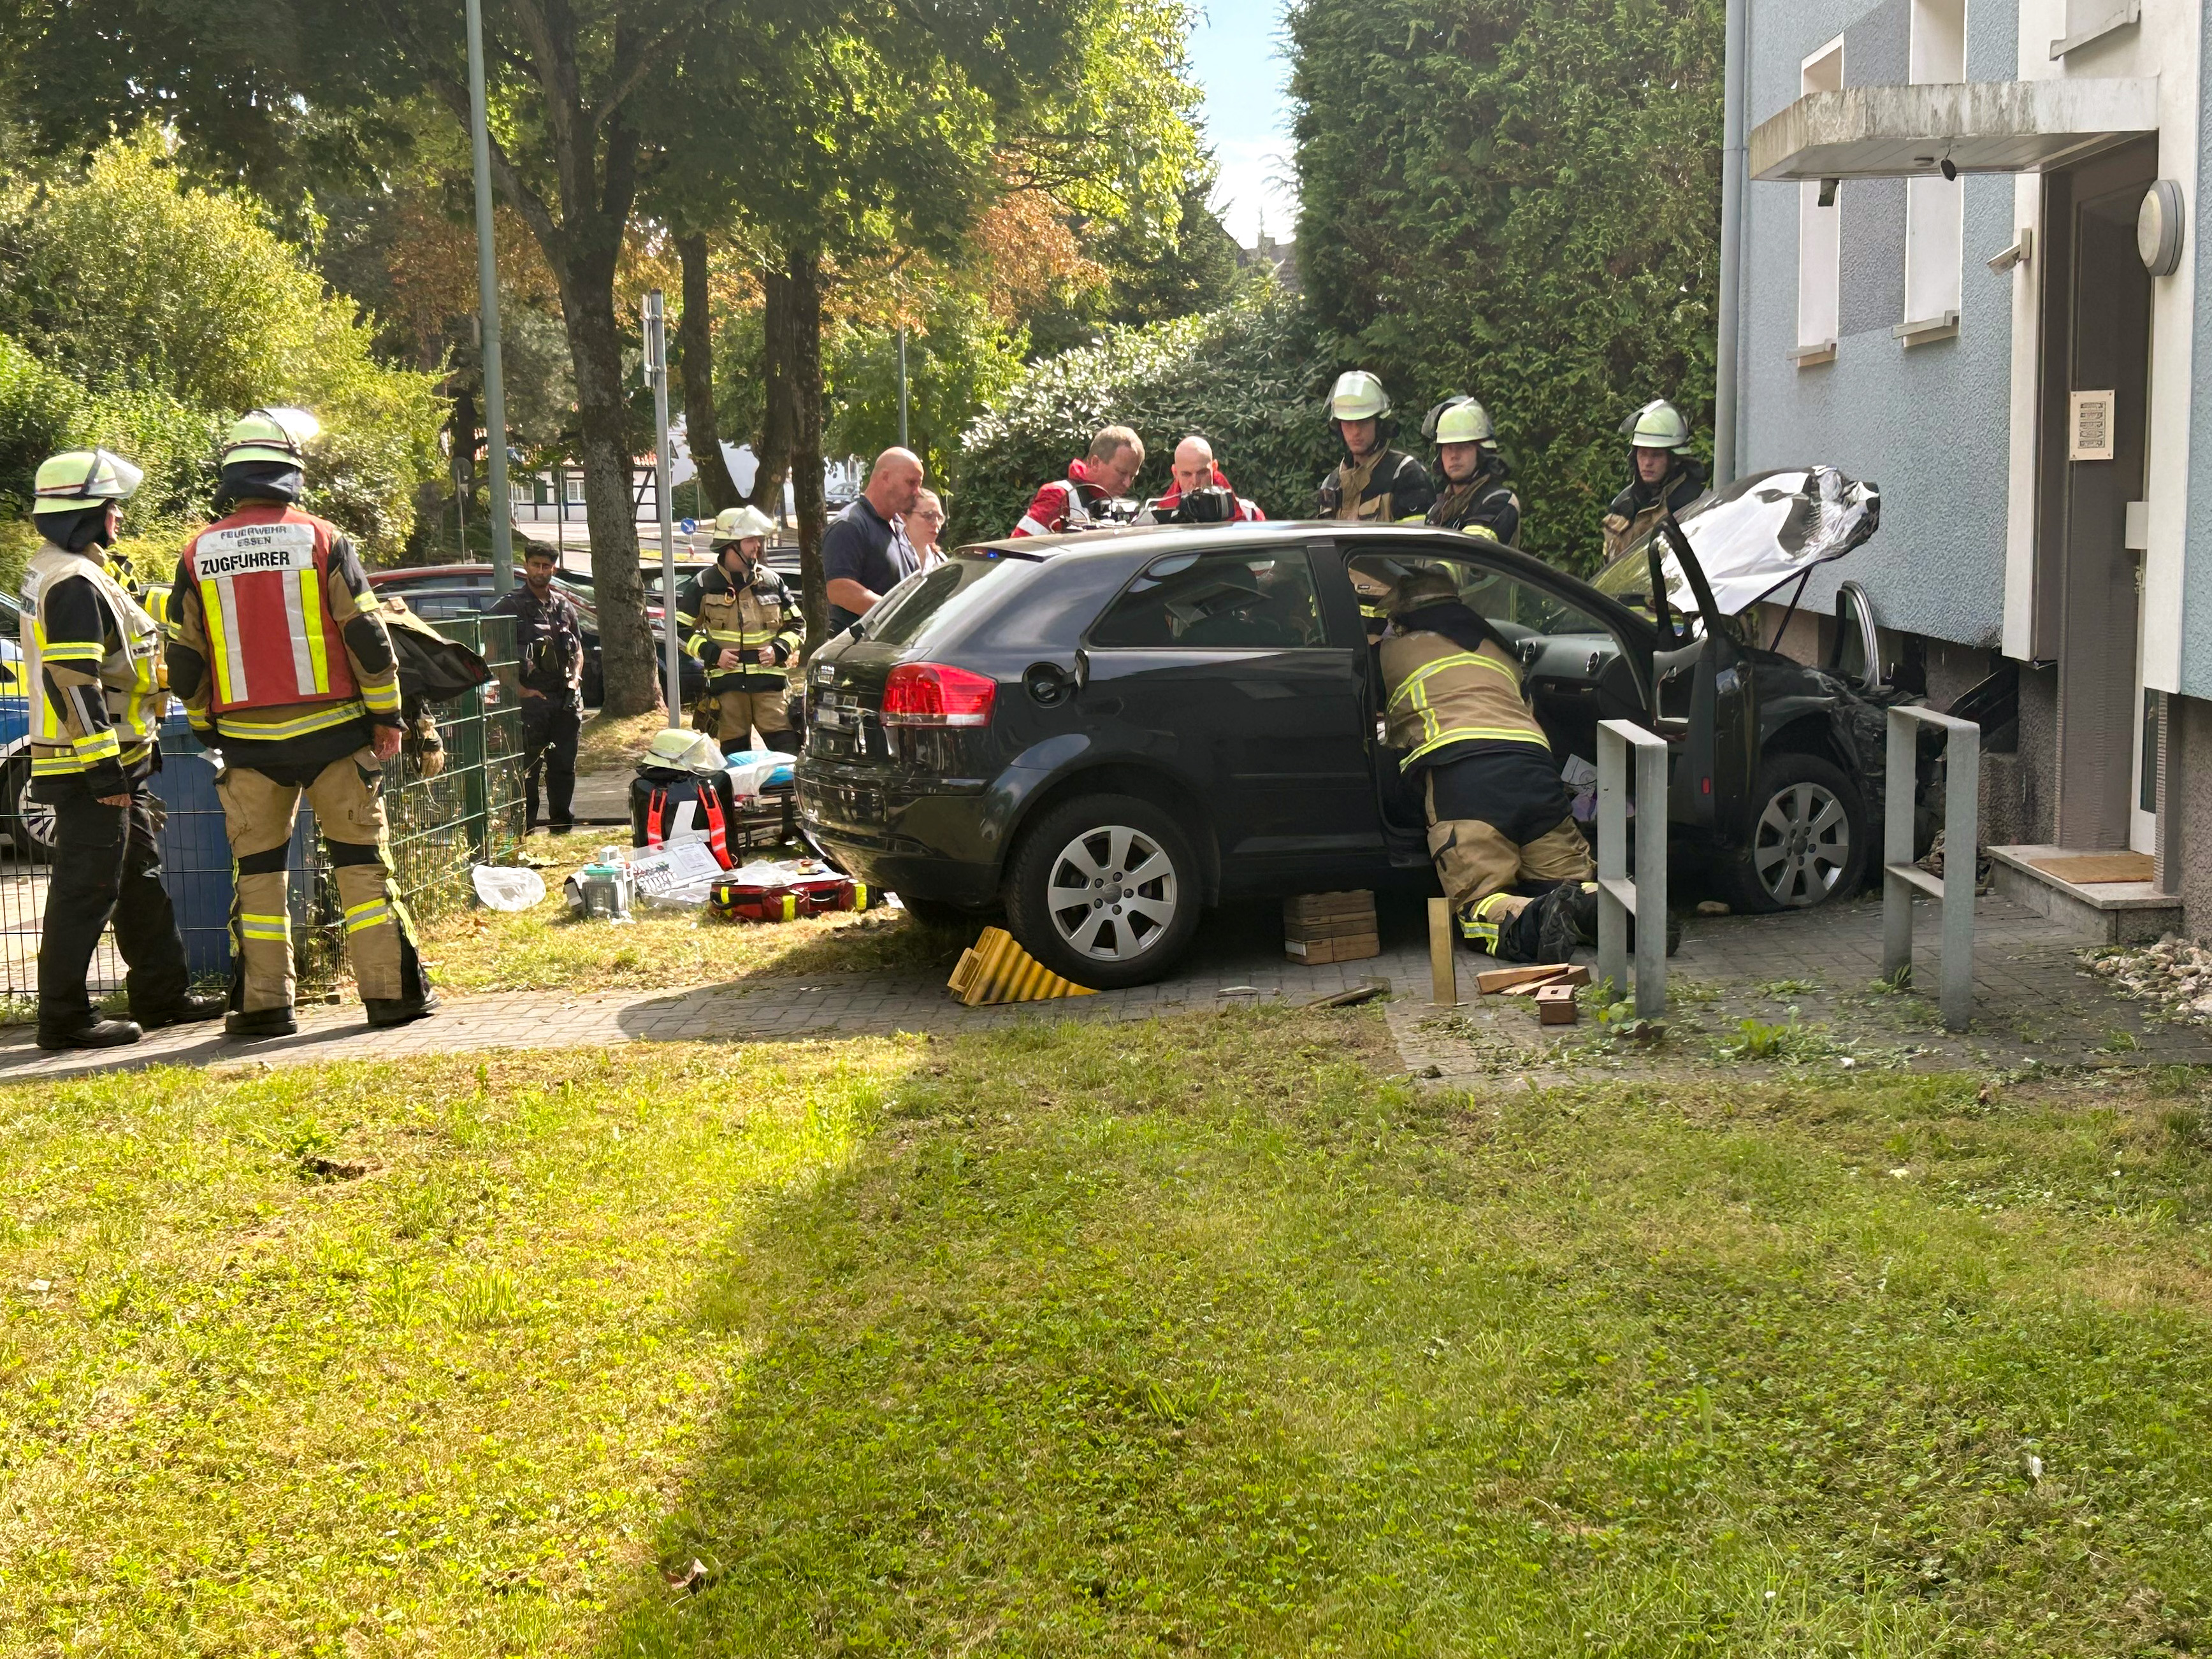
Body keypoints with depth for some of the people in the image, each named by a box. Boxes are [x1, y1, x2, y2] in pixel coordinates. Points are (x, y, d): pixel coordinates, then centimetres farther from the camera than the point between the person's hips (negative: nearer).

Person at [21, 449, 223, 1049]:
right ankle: (64, 1018, -1)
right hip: (90, 771, -11)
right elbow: (73, 684, -24)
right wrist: (103, 769, -24)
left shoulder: (64, 571, 17)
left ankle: (162, 994, 26)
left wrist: (124, 761, 24)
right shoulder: (73, 583, -18)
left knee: (141, 882, 17)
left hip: (115, 764, 11)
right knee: (85, 892, -6)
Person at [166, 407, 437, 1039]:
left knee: (258, 868, 9)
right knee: (361, 857, 5)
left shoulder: (198, 555, 3)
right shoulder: (320, 539, -5)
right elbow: (366, 636, -5)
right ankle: (392, 991, 5)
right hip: (330, 729, -2)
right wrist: (386, 714, 4)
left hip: (247, 740, 2)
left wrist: (206, 728, 21)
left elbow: (185, 661, 8)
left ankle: (262, 1003, 9)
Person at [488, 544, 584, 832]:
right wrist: (519, 690, -13)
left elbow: (577, 649, 25)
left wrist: (575, 678, 7)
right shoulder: (510, 606, -3)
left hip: (567, 699, 5)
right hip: (531, 700, -5)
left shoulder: (564, 605, 15)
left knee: (564, 766, 9)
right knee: (527, 768, -4)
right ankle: (524, 828, 0)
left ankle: (563, 825, 18)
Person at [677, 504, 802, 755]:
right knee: (735, 752, 5)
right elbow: (681, 629, 7)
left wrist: (779, 650, -2)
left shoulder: (772, 582, 10)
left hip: (768, 680, 1)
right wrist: (712, 653, -7)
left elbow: (796, 625, 17)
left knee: (787, 748, -8)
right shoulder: (704, 584, 4)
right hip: (726, 681, -1)